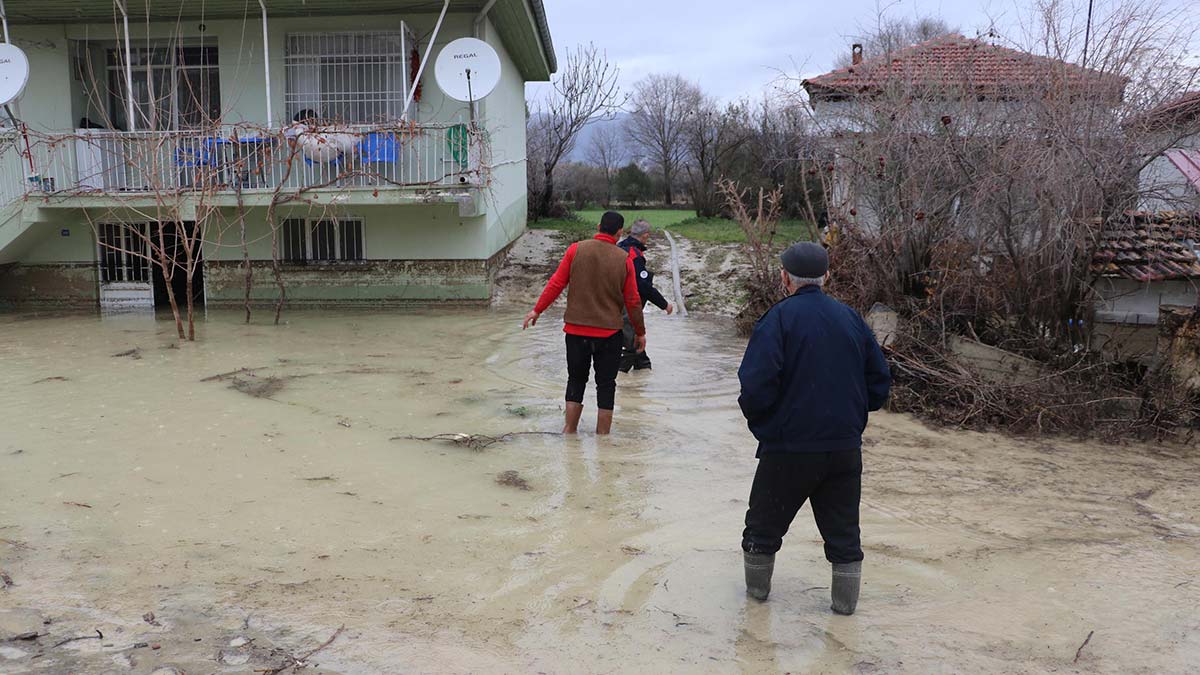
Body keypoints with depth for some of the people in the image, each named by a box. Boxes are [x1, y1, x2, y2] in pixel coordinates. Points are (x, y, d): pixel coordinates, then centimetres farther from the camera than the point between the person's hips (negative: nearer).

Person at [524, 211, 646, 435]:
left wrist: (537, 310, 8)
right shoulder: (624, 259, -4)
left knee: (576, 380, 16)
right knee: (606, 385, 8)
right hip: (609, 333, -1)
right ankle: (602, 434, 12)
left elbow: (556, 283, -3)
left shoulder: (576, 250, -4)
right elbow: (632, 301, 0)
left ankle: (570, 430, 17)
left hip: (576, 330, 1)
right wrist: (640, 332, 11)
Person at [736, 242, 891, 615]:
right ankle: (846, 600, 23)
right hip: (846, 446, 4)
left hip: (788, 447, -4)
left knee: (765, 521, 16)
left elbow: (756, 384, -21)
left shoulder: (779, 318, -12)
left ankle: (757, 588, 31)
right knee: (843, 528, 16)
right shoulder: (851, 318, 4)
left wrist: (759, 422, -2)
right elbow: (879, 381, 9)